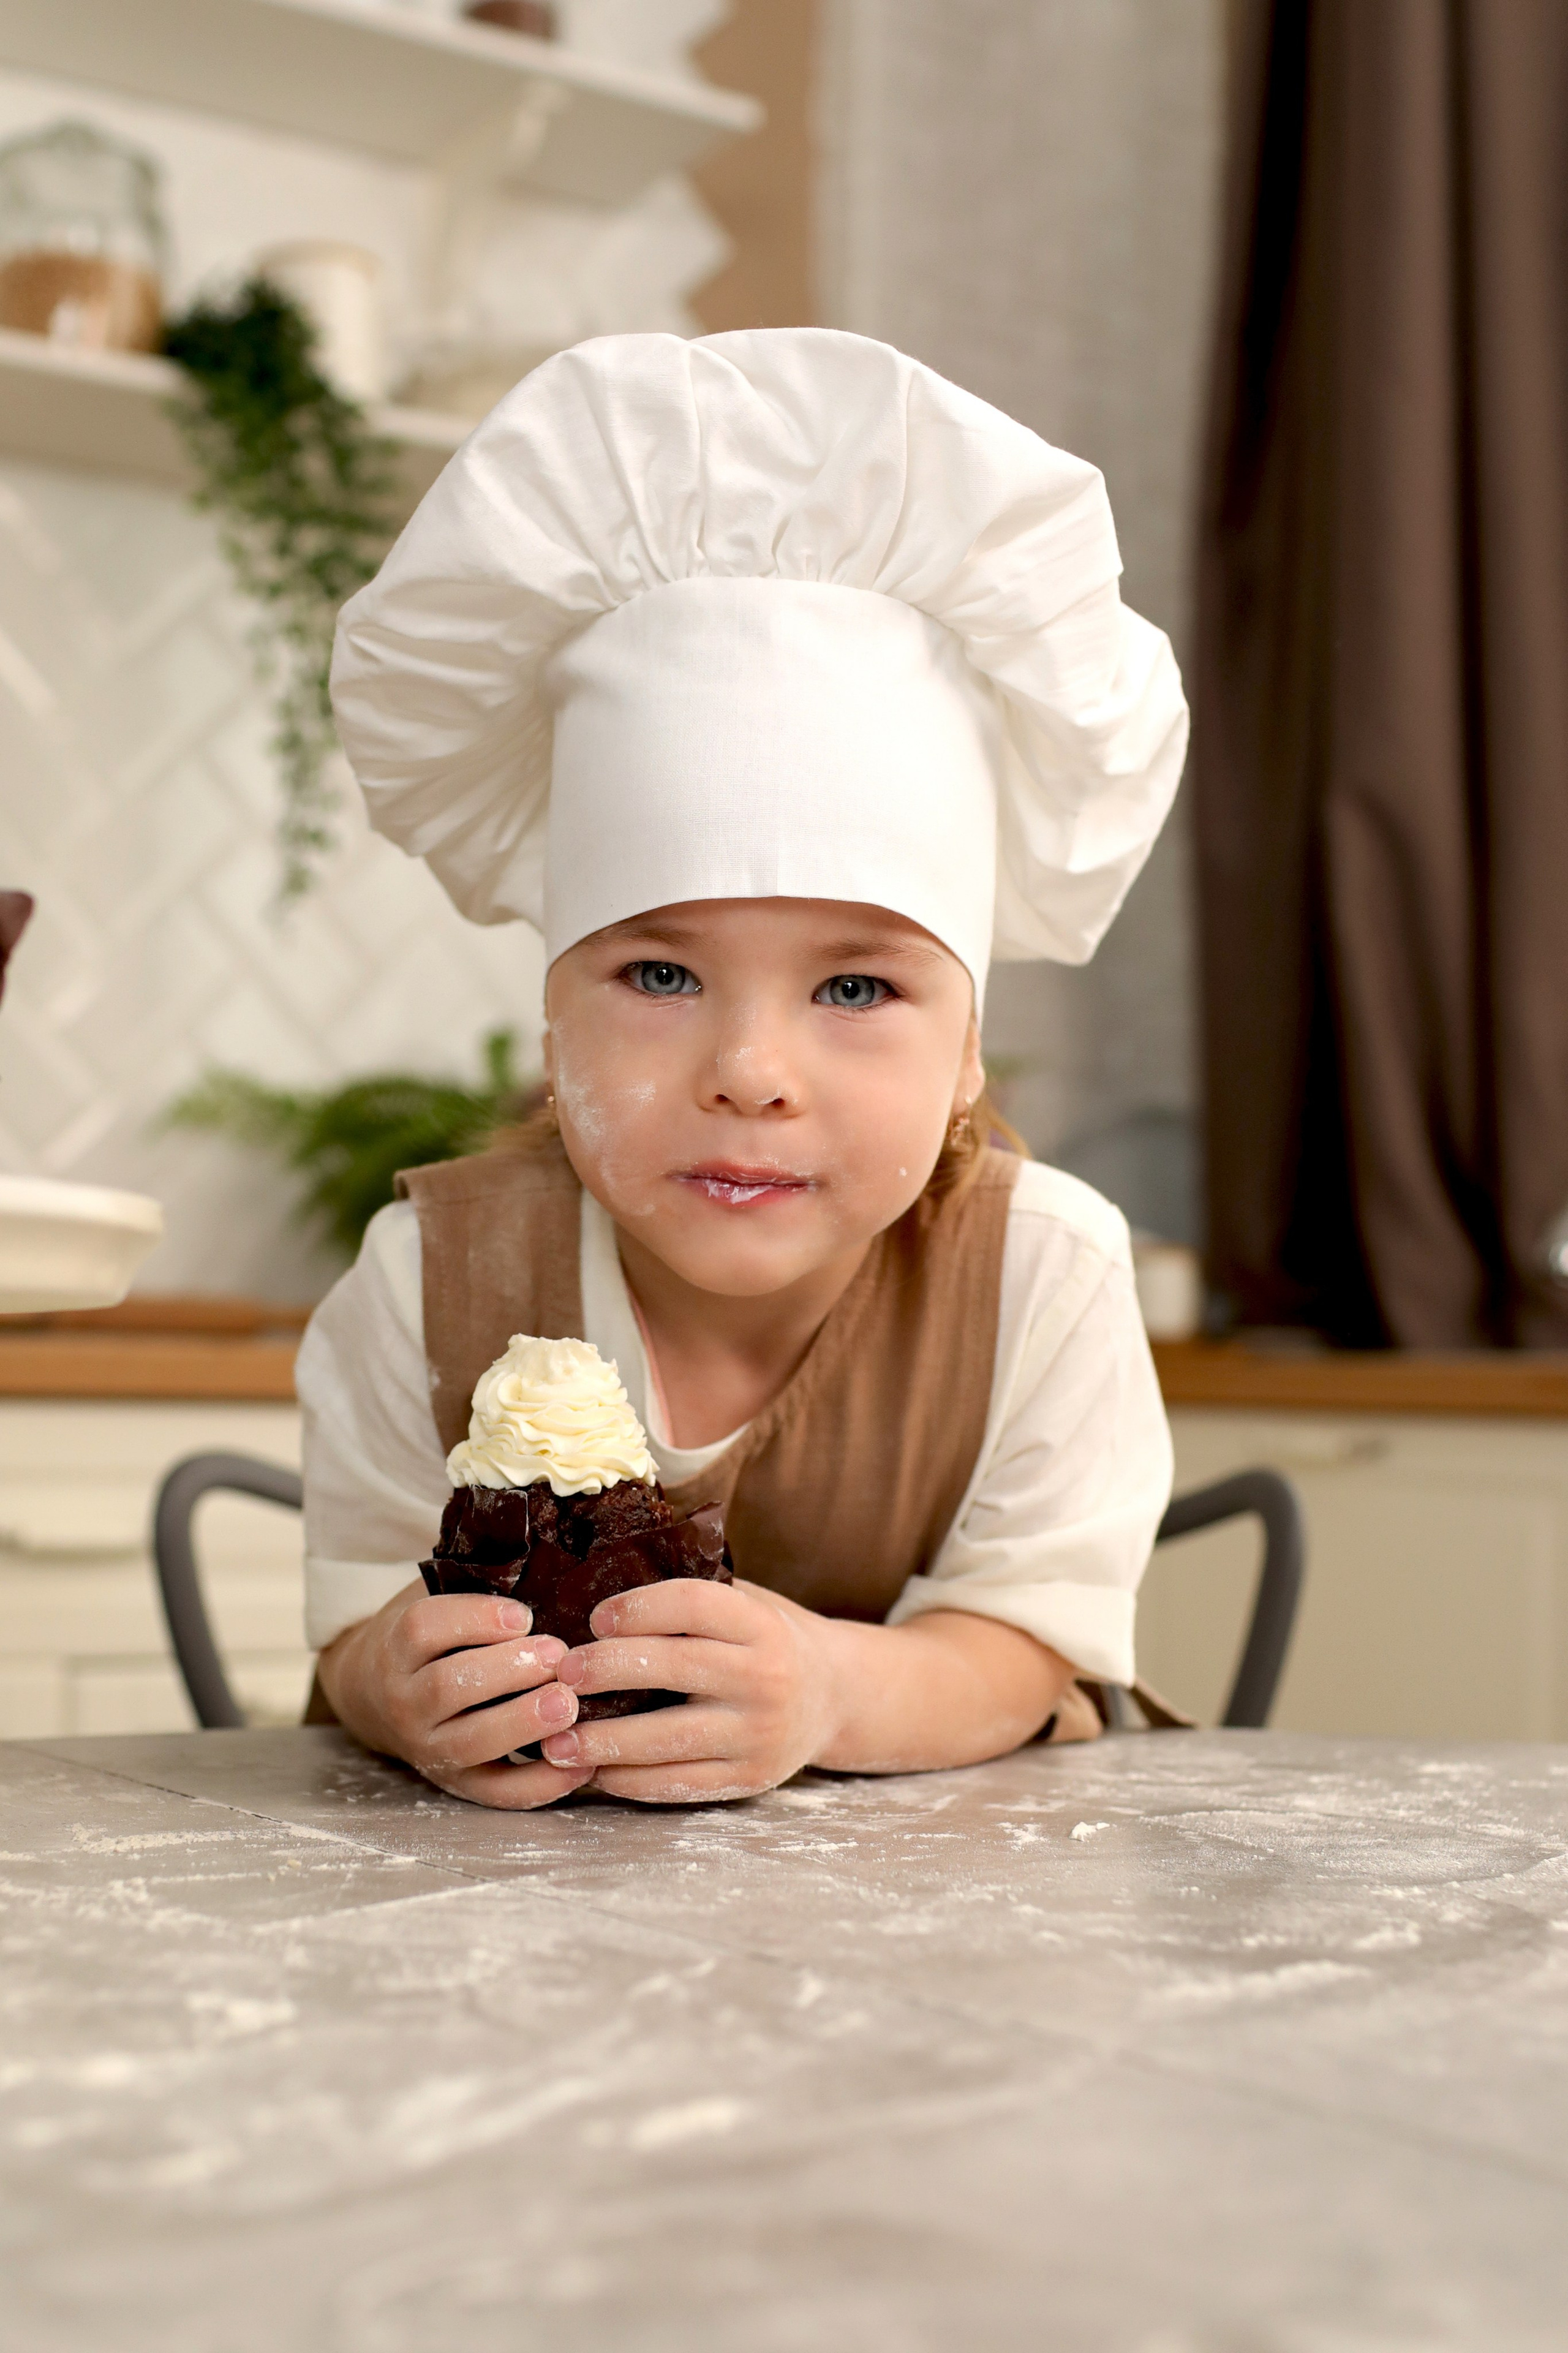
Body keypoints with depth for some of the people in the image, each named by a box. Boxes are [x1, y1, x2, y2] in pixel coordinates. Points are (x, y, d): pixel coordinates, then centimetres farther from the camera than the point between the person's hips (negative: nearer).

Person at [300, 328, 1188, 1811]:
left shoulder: (1043, 1273, -19)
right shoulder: (438, 1275, -17)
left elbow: (1024, 1647, -14)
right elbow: (360, 1613, -9)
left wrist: (834, 1687, -37)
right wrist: (401, 1689, -34)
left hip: (930, 1848, 0)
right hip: (524, 1860, 1)